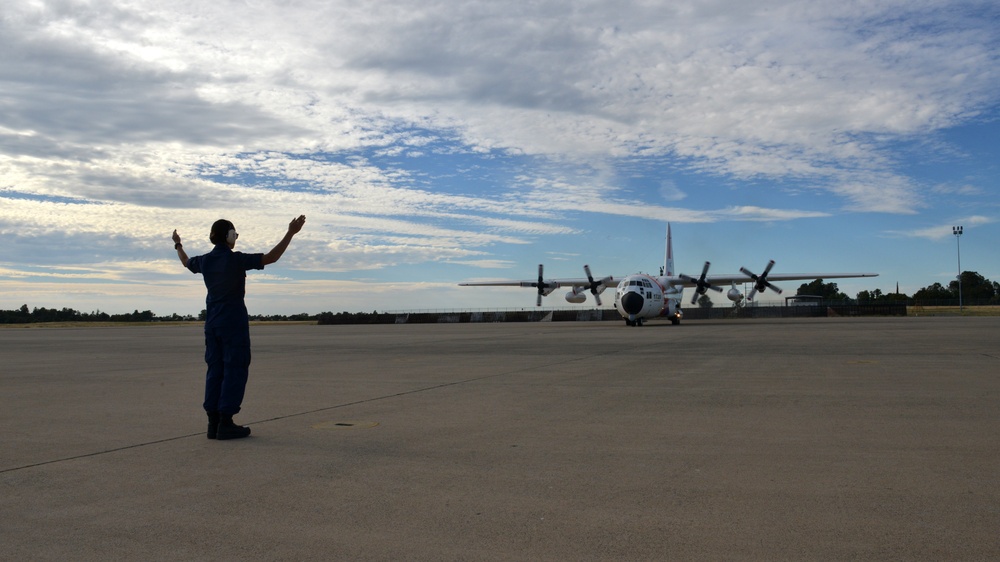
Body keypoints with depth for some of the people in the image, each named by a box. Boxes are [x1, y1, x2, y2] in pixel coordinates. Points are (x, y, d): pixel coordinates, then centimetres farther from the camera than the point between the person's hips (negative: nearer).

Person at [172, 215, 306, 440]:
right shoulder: (236, 259, -14)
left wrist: (178, 245, 49)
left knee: (215, 371, 9)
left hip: (212, 323, 7)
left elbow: (186, 262, 29)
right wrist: (291, 233, -20)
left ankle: (213, 422, 8)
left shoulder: (205, 261, 6)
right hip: (234, 323, -7)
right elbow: (271, 258, -21)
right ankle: (225, 423, -7)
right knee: (235, 371, -4)